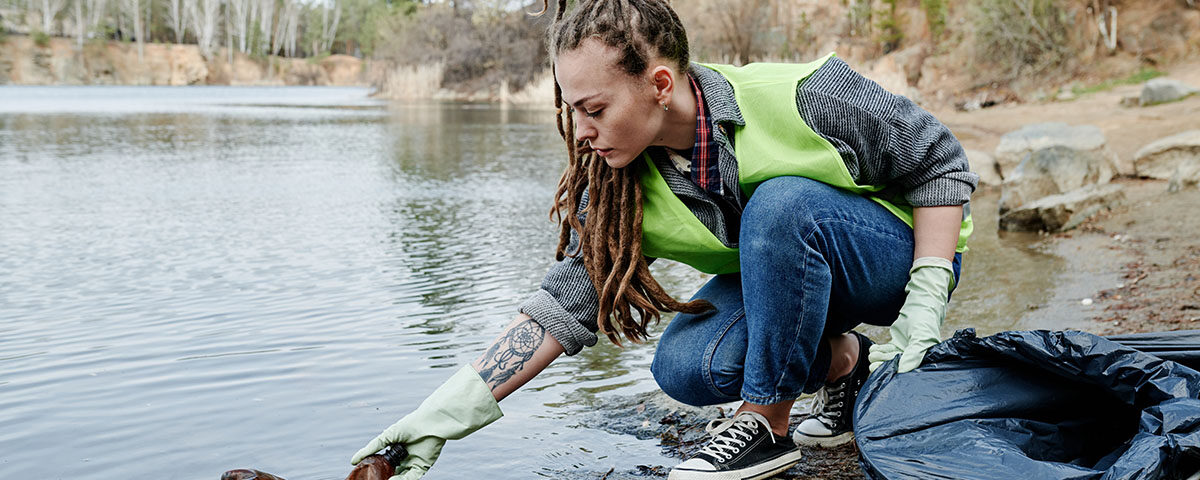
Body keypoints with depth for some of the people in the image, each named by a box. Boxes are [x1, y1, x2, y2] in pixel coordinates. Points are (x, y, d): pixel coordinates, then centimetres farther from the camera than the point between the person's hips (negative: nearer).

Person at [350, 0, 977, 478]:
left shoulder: (802, 98, -27)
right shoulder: (626, 191, -13)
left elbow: (940, 160, -16)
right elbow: (567, 300, -14)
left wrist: (926, 298, -22)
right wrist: (452, 409, -21)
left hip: (900, 254, -4)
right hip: (783, 281, 5)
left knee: (780, 202, -34)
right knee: (685, 368, -24)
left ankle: (767, 422, -18)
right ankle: (846, 362, 4)